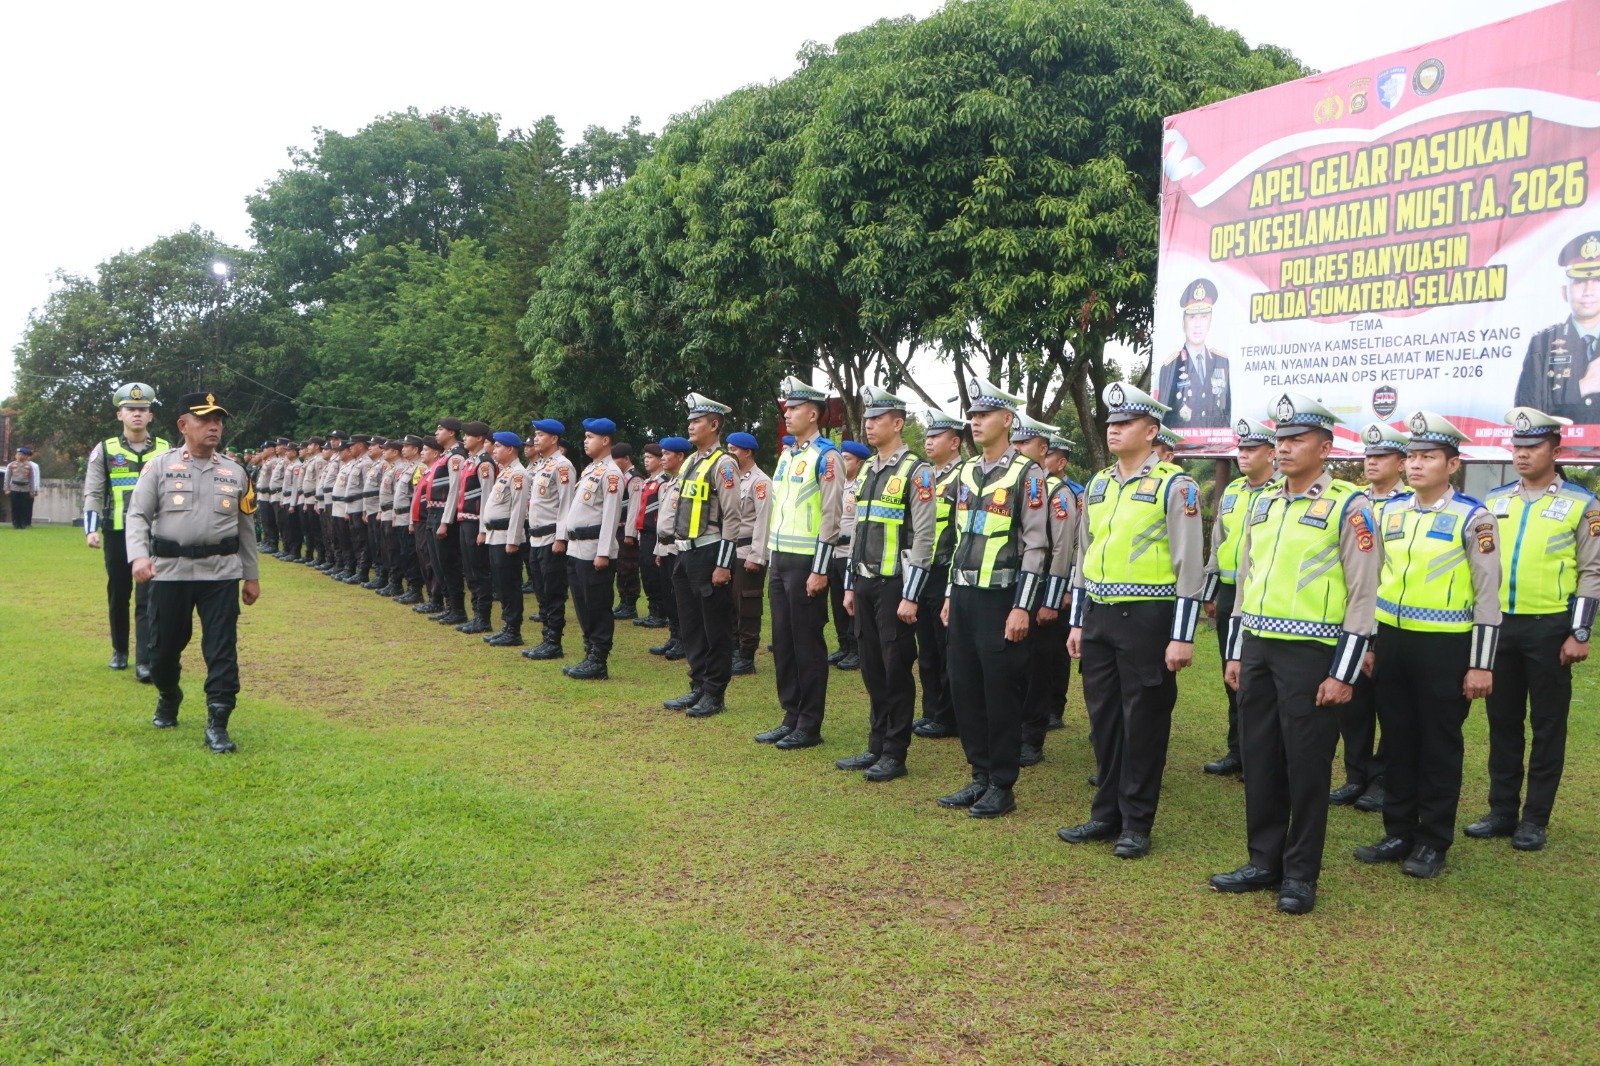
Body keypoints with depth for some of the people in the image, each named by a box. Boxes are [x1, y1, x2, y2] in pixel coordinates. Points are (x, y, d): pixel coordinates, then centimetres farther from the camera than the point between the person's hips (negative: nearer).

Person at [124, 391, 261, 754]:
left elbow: (246, 526, 14)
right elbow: (137, 514, -3)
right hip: (170, 571, -1)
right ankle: (168, 699, 40)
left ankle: (217, 724, 0)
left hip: (221, 573, 1)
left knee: (222, 649, -4)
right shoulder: (160, 465, 1)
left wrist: (252, 576, 14)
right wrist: (139, 556, -20)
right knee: (165, 644, 12)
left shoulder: (235, 472, 9)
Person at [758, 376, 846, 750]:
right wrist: (773, 562, 17)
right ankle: (791, 718, 20)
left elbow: (831, 518, -15)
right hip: (780, 562, 8)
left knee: (808, 644, -1)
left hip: (806, 563, -8)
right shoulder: (787, 455, 15)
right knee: (783, 642, 11)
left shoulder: (826, 457, -11)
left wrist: (820, 571, -18)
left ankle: (809, 726, 8)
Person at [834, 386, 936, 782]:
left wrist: (910, 597, -17)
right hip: (865, 583, 7)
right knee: (872, 668, 12)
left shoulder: (916, 471, -10)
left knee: (896, 670, 0)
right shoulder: (866, 471, 14)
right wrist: (850, 586, 16)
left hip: (895, 585, -7)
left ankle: (895, 754, 9)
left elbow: (923, 537, -14)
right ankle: (876, 746, 22)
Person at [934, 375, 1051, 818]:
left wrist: (1022, 607, -15)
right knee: (965, 689, 10)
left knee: (1001, 694, 0)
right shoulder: (966, 472, 13)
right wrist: (950, 595, 16)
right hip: (964, 596, 7)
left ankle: (1002, 787, 11)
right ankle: (980, 777, 22)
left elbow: (1036, 547, -11)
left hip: (1001, 599, -7)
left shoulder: (1027, 475, -9)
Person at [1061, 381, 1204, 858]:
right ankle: (1107, 814, 24)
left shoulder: (1174, 485, -8)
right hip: (1099, 618, 6)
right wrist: (1078, 622, 14)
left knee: (1143, 723, 2)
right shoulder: (1097, 485, 12)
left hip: (1147, 618, -6)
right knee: (1103, 719, 12)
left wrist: (1182, 637, -14)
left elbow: (1190, 566, -11)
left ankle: (1136, 824, 13)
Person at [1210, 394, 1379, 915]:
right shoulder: (1262, 501, 12)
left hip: (1310, 652, -6)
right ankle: (1264, 860, 23)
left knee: (1306, 765, 2)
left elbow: (1363, 596, -9)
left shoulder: (1349, 506, -7)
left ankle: (1300, 873, 14)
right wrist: (1235, 653, 14)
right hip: (1257, 648, 6)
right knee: (1259, 759, 11)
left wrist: (1343, 674, -12)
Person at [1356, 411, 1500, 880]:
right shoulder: (1391, 513, 7)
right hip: (1391, 642, 5)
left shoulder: (1472, 518, -7)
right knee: (1397, 742, 11)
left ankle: (1434, 843, 17)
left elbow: (1488, 596, -7)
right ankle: (1399, 833, 23)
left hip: (1444, 648, -5)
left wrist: (1481, 664, -10)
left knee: (1439, 748, 5)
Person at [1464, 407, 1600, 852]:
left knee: (1547, 725, 4)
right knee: (1502, 721, 10)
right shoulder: (1494, 501, 9)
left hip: (1550, 628, -4)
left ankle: (1535, 819, 13)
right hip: (1498, 625, 4)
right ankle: (1502, 811, 20)